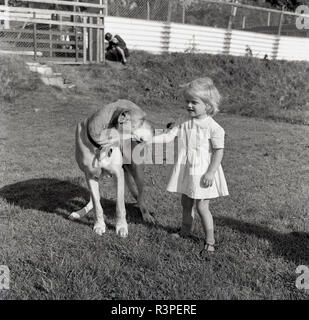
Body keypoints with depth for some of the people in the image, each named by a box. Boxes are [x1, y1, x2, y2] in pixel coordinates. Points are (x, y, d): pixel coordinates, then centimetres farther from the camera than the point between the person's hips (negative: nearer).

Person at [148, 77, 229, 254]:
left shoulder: (213, 128, -14)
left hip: (203, 173, -6)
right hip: (186, 171, 6)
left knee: (202, 207, -2)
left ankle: (210, 241, 14)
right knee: (186, 203, 19)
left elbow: (219, 151, -14)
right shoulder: (185, 126, 4)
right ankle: (186, 230, 41)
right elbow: (168, 136, 1)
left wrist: (210, 172, -18)